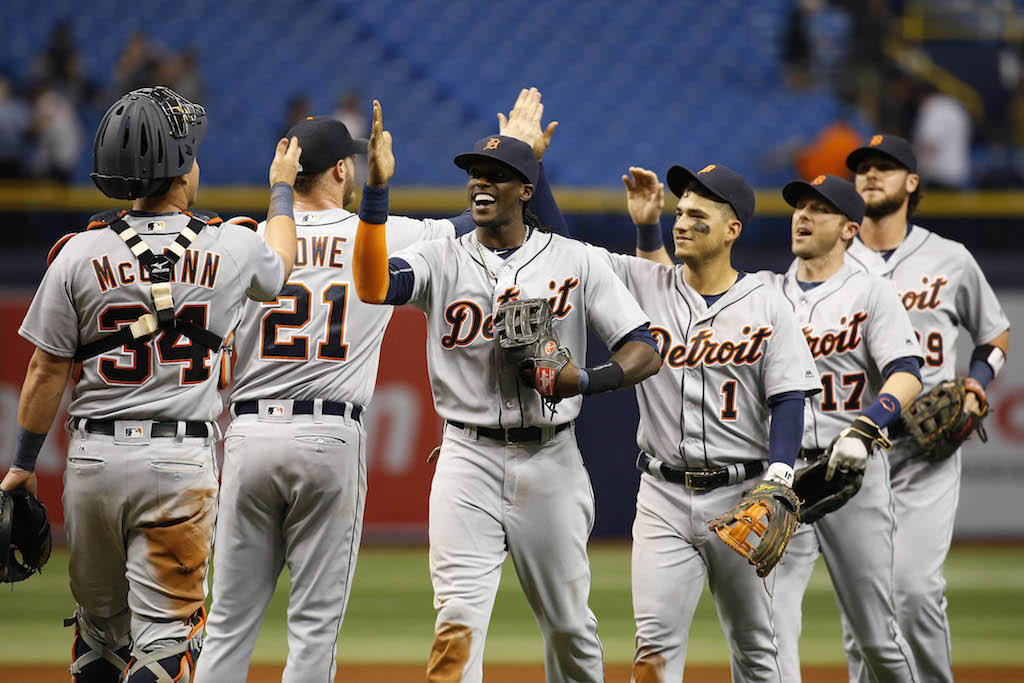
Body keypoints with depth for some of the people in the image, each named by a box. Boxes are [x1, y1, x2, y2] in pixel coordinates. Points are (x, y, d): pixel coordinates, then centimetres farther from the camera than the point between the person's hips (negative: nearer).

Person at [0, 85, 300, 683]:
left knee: (100, 629, 16)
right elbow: (279, 268, 24)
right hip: (183, 464, -2)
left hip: (95, 456, 2)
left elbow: (48, 370, 0)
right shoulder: (232, 247, -2)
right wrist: (281, 189, 42)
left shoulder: (81, 253, -3)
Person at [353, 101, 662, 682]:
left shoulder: (575, 262, 1)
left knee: (569, 623, 10)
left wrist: (586, 379, -23)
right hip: (469, 459, 0)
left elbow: (645, 351, -3)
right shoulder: (442, 261, 2)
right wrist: (377, 190, -27)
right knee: (459, 618, -12)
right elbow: (372, 285, -18)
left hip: (550, 460, 1)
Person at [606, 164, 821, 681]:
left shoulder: (768, 308, 0)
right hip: (663, 497, 1)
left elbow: (788, 401, -4)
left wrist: (776, 486, -16)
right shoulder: (644, 285, 5)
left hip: (741, 497, -1)